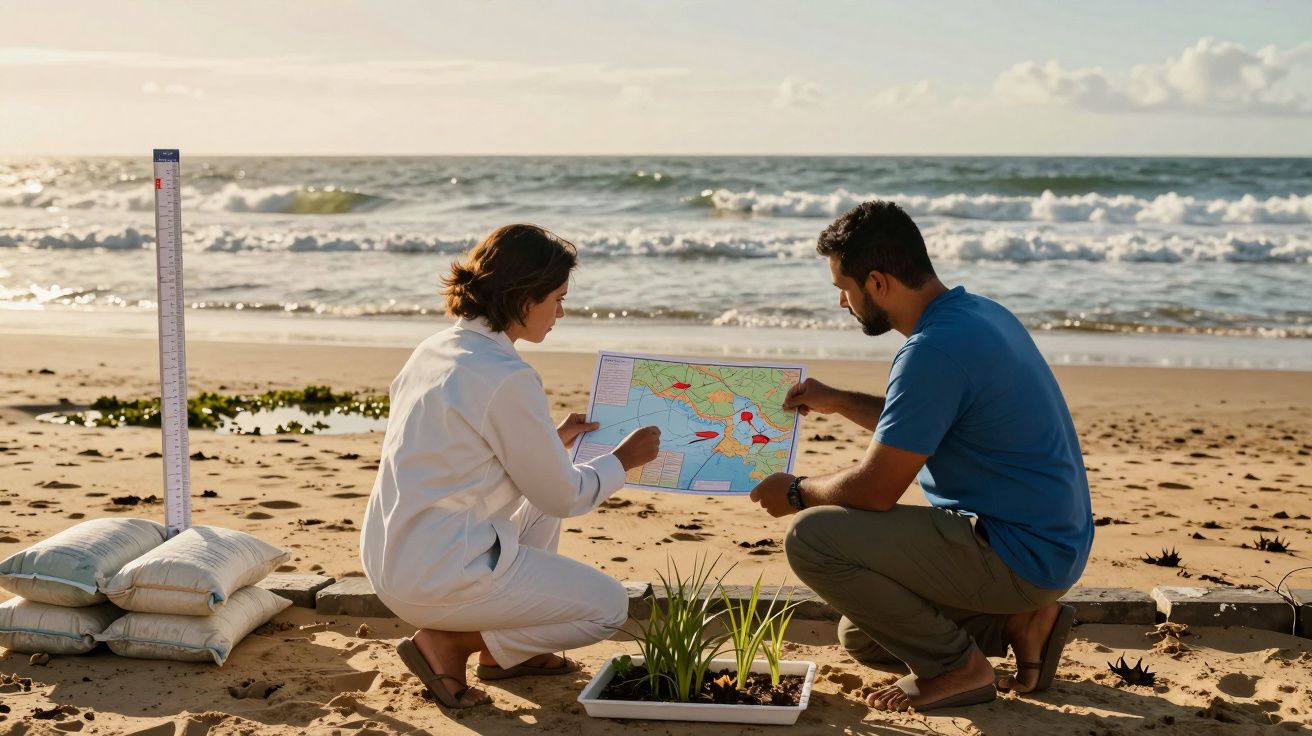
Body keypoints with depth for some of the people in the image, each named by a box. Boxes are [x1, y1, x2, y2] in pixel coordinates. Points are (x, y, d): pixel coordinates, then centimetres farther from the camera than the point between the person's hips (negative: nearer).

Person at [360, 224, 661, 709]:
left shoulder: (436, 350, 7)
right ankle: (449, 644, 0)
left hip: (388, 560, 9)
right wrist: (623, 460, 8)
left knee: (539, 503, 26)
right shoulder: (505, 378, -19)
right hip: (440, 575, -9)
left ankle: (500, 654, 23)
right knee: (608, 606, 5)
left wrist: (554, 440, 24)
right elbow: (564, 496, -9)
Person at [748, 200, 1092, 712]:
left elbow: (875, 488, -21)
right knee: (861, 636, 22)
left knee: (811, 538, -19)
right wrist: (840, 402, 21)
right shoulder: (979, 313, 7)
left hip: (1019, 553, -10)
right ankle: (1019, 620, 12)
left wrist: (797, 493, -3)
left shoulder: (935, 349, -24)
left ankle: (956, 667, -7)